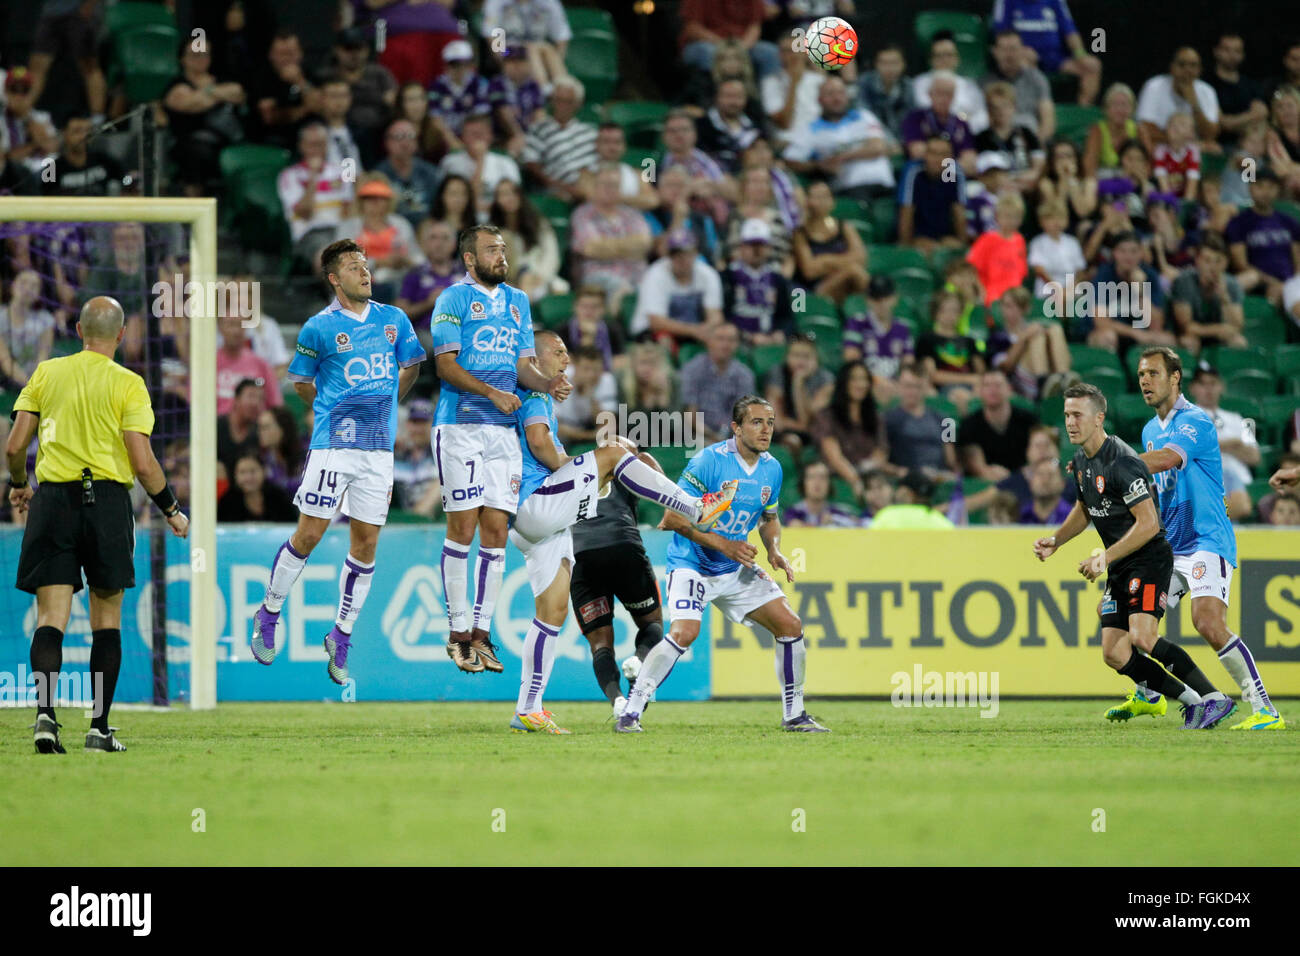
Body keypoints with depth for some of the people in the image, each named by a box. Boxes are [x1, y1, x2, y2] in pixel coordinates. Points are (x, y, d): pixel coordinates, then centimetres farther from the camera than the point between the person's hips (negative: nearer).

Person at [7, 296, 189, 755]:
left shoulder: (47, 373, 5)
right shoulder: (127, 384, -2)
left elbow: (15, 445, 4)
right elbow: (143, 463, -8)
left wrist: (18, 484, 24)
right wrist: (172, 510, 6)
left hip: (53, 500, 1)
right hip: (107, 500, -1)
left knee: (51, 618, -2)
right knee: (106, 620, 10)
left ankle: (45, 712, -21)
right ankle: (99, 727, 9)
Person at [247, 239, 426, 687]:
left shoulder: (393, 319, 8)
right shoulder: (320, 327, -3)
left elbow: (411, 366, 24)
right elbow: (301, 382, 8)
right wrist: (336, 411, 11)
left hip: (380, 447, 4)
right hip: (333, 444, -4)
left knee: (365, 544, 3)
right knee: (309, 535, -6)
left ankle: (341, 637, 14)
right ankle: (269, 613, 14)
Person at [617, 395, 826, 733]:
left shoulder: (772, 469, 2)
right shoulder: (709, 461, -19)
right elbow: (673, 516, -19)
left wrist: (774, 550, -2)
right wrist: (723, 545, -24)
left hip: (738, 570, 6)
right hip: (692, 564, -6)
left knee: (790, 625, -2)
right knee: (684, 632, -28)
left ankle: (794, 714, 14)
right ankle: (631, 711, -18)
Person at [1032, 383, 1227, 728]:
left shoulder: (1121, 462, -19)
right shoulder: (1082, 460, 10)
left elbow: (1148, 523, -22)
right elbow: (1084, 509, 27)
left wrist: (1104, 558, -21)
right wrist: (1056, 540, 11)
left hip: (1150, 560, -9)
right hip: (1120, 569, 9)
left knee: (1142, 639, -27)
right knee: (1115, 655, 0)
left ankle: (1215, 699, -17)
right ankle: (1192, 701, 8)